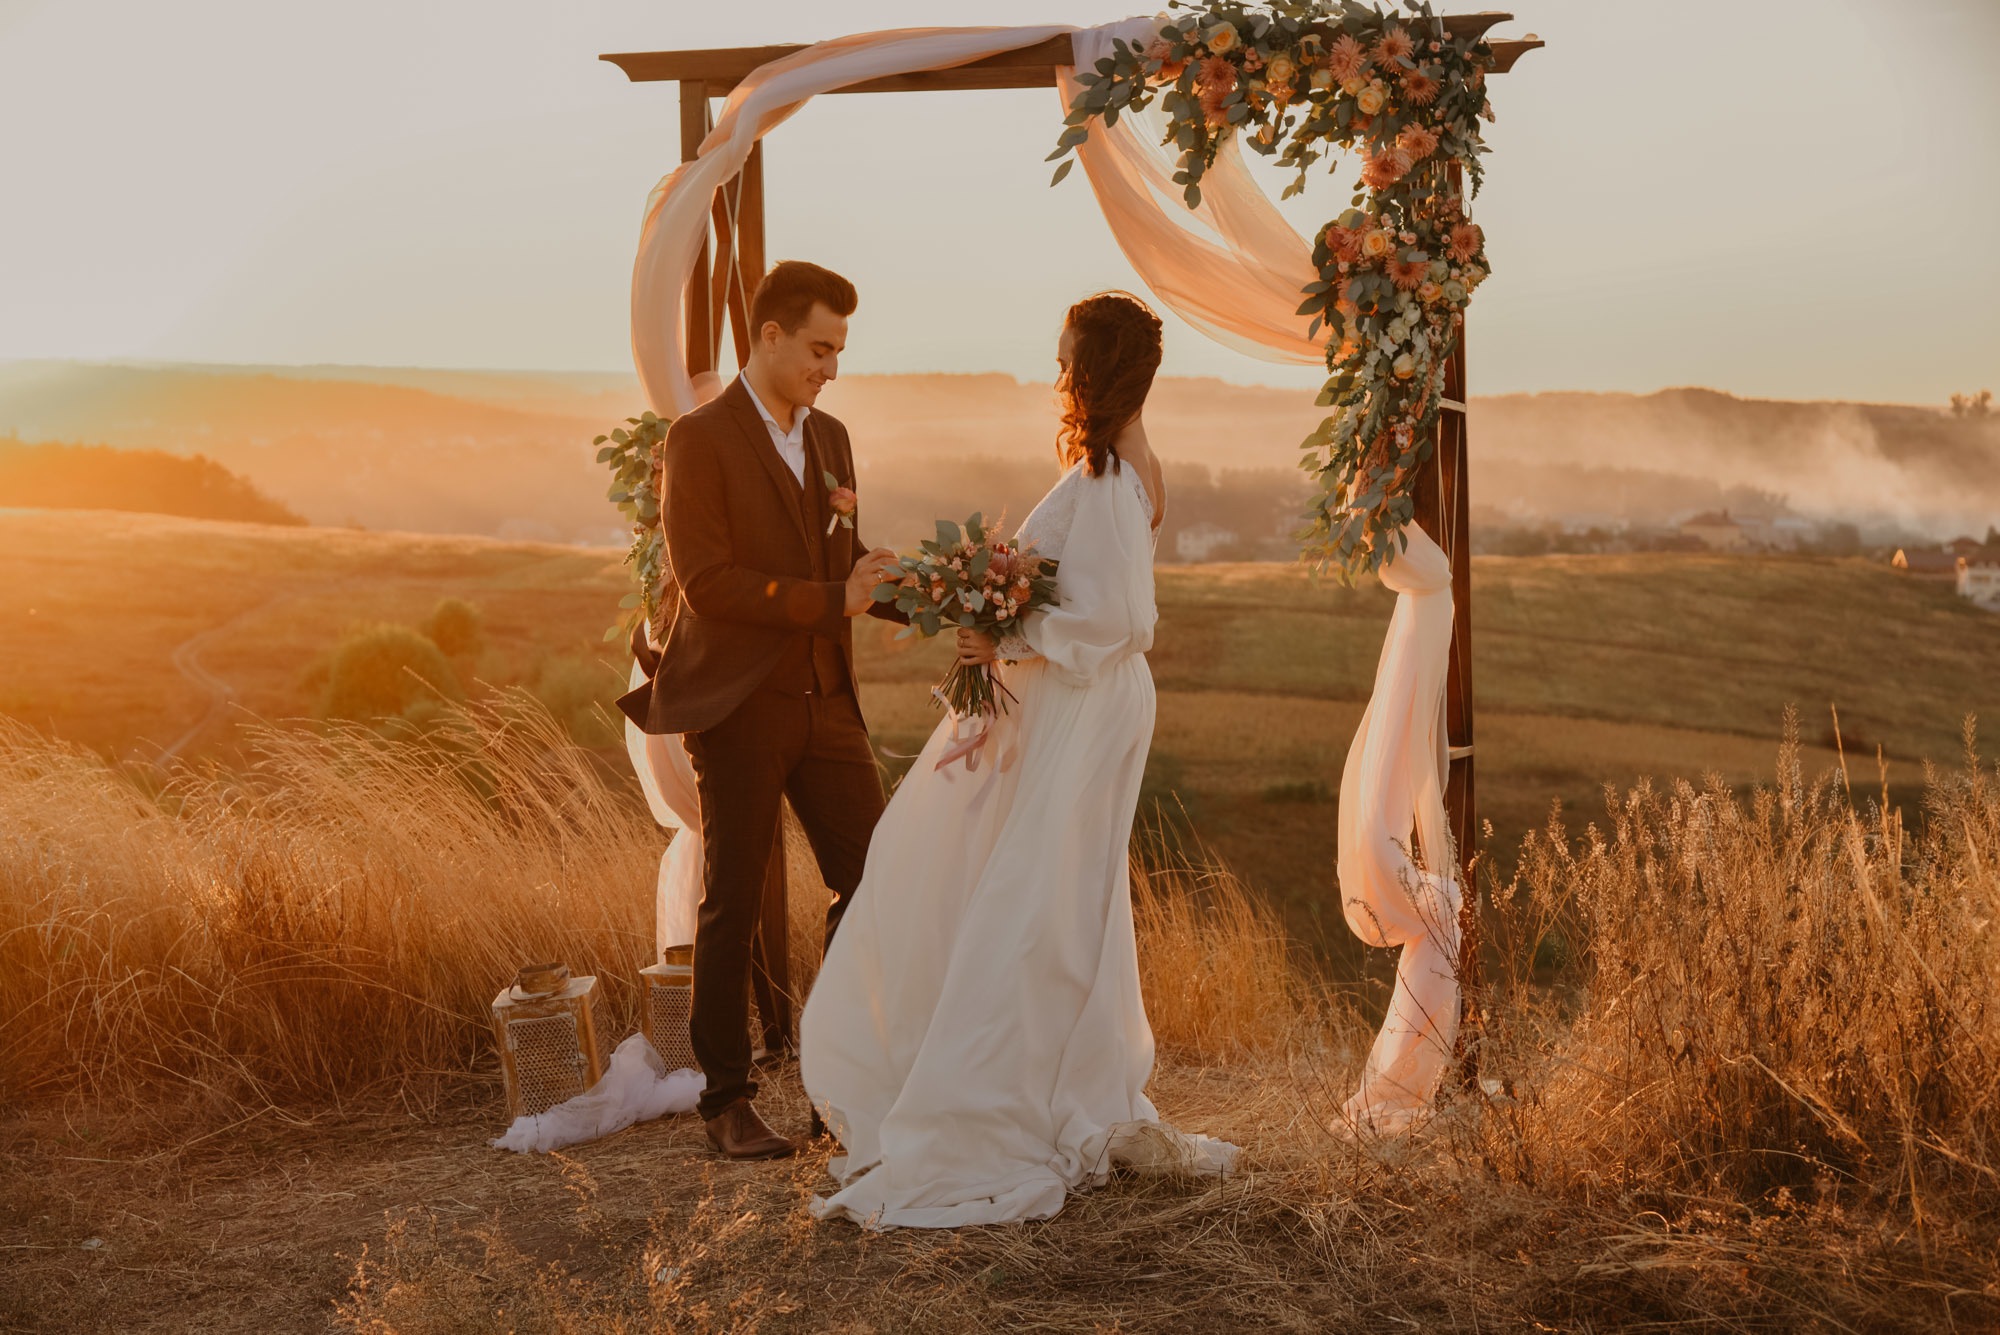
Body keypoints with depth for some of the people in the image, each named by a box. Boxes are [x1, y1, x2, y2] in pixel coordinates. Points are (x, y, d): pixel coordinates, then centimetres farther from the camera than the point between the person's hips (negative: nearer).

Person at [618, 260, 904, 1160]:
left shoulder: (830, 439, 13)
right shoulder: (700, 439, -9)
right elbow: (705, 580, -17)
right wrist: (832, 602, -18)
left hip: (824, 700, 6)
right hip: (739, 706, -6)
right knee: (732, 904, 3)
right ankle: (727, 1102, 16)